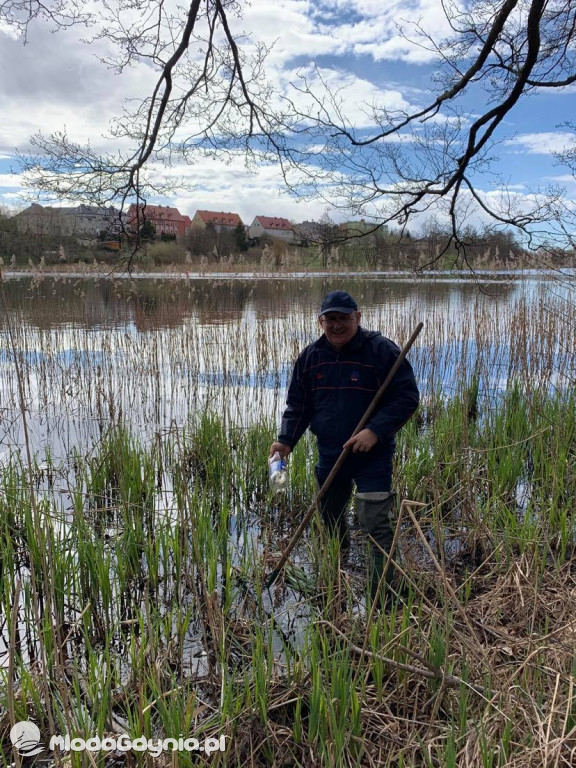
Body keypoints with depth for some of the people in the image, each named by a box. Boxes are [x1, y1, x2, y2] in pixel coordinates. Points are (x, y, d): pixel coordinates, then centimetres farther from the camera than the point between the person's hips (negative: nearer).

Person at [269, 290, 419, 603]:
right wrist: (286, 440, -6)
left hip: (373, 456, -5)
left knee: (376, 525, -10)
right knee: (330, 519, 19)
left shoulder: (381, 349, -12)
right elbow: (298, 404, 9)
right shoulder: (310, 356, 3)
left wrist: (376, 431, -24)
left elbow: (407, 397, -13)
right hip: (329, 456, 6)